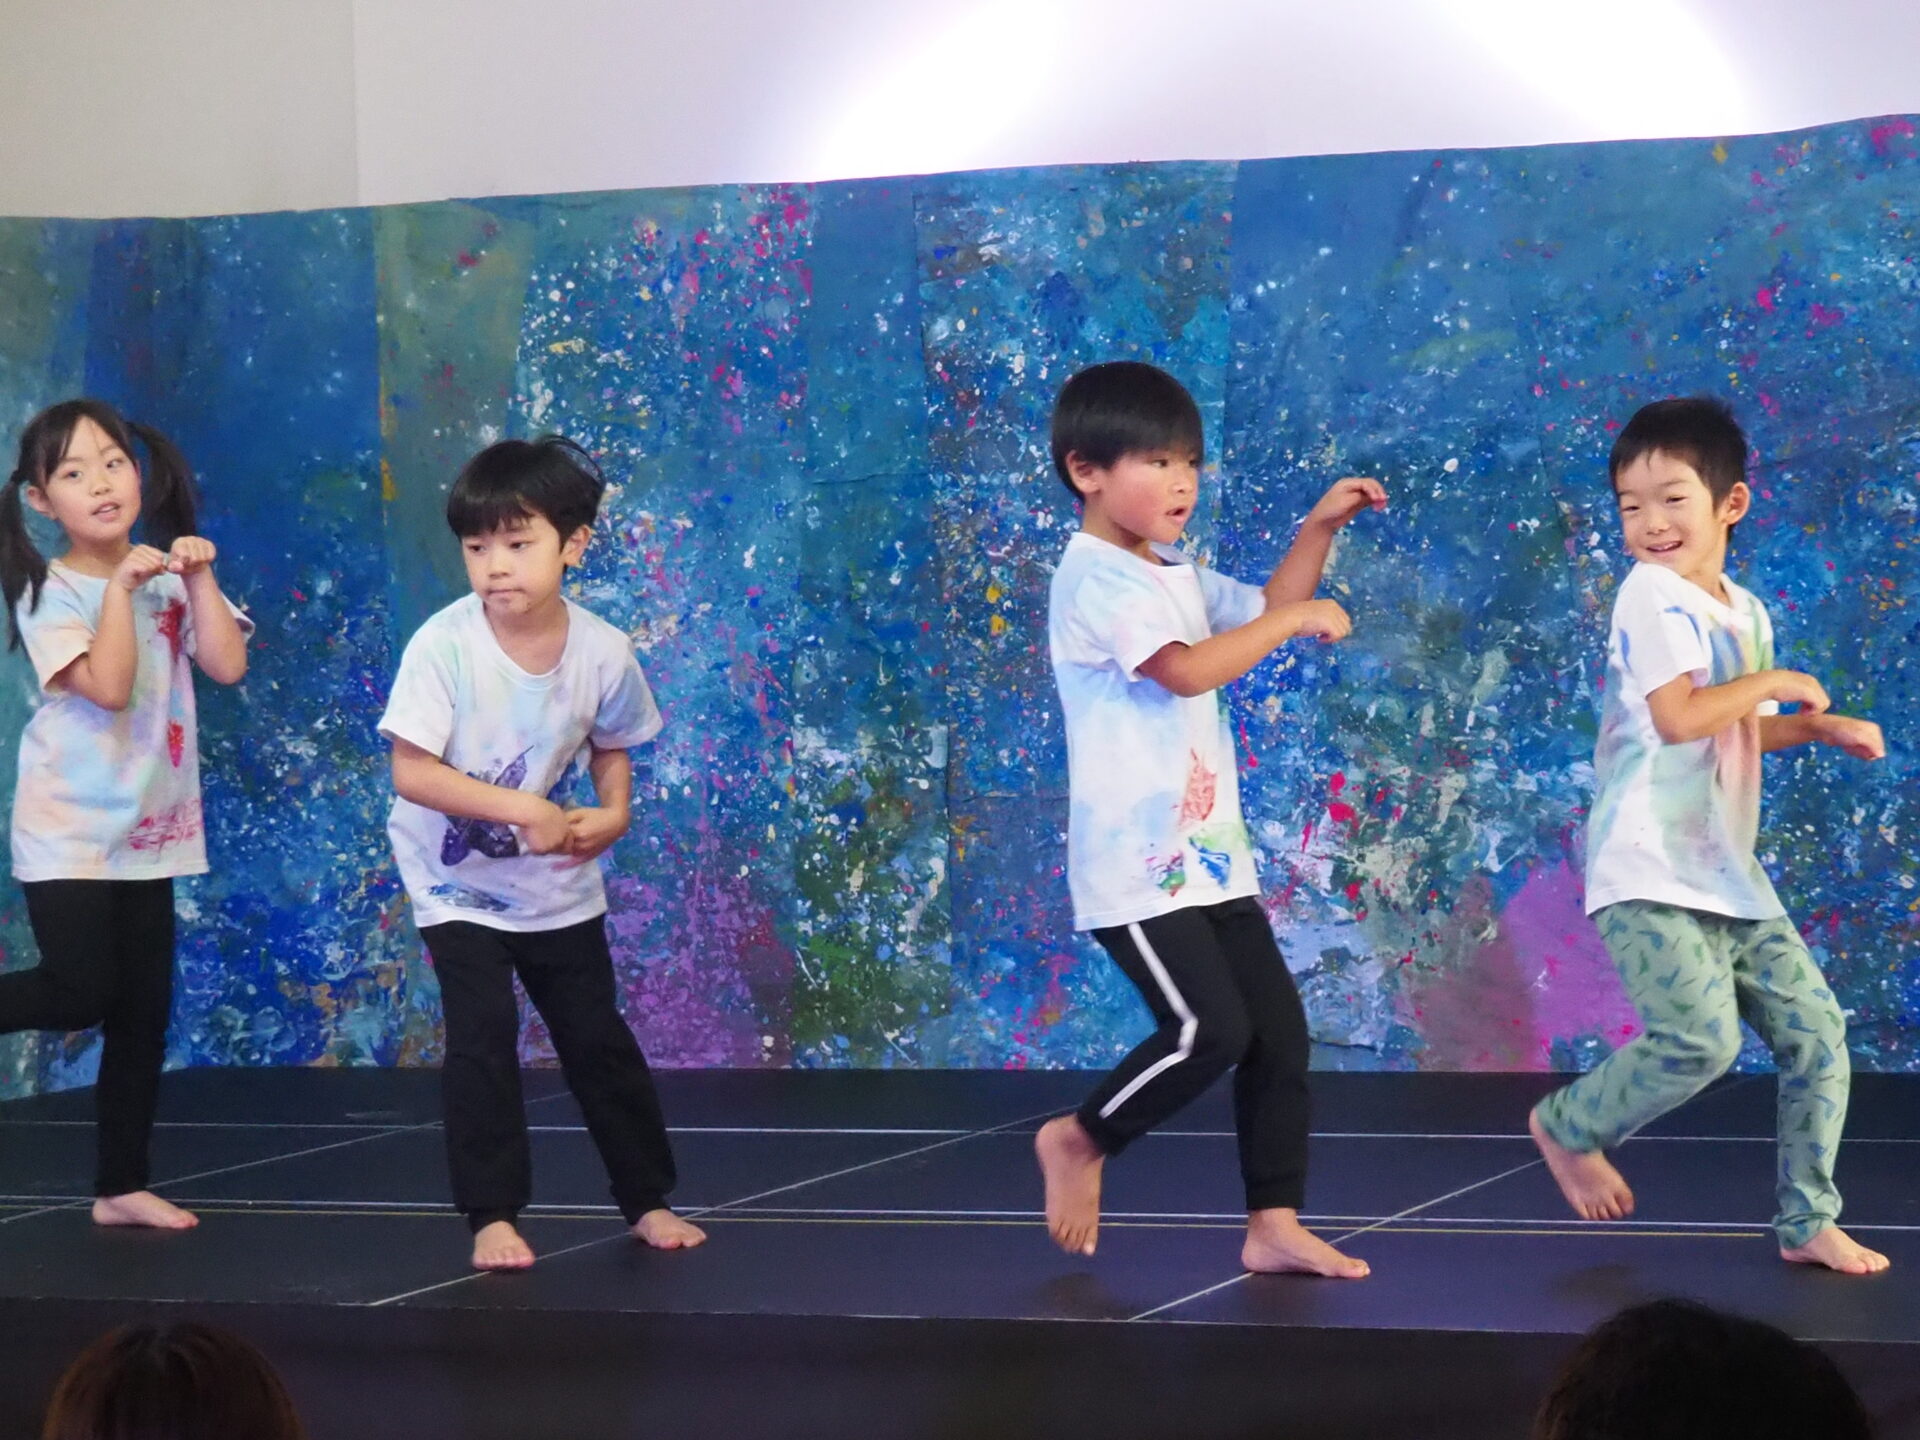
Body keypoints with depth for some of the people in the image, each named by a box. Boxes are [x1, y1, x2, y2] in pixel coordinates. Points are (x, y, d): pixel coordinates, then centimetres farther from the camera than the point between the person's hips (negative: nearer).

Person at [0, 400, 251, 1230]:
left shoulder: (170, 579, 5)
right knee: (81, 992, -18)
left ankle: (121, 1187, 15)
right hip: (69, 831, -5)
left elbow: (228, 665, -6)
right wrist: (122, 584, -22)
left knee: (144, 1011, 7)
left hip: (150, 832, 6)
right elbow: (108, 685, -23)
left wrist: (198, 576, -11)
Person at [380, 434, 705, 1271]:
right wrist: (524, 810, -30)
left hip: (560, 886, 3)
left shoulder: (603, 652, -14)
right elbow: (412, 772, -25)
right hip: (459, 882, -3)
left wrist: (612, 812, -14)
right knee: (483, 1036, -13)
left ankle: (648, 1200, 23)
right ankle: (491, 1217, -3)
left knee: (598, 1038, 9)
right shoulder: (443, 645, -24)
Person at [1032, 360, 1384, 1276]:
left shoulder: (1177, 577, 16)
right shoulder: (1095, 578, -14)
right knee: (1210, 1029, -16)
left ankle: (1273, 1224, 9)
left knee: (1280, 1031, 4)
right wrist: (1294, 620, -18)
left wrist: (1319, 528, 13)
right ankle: (1080, 1141, 7)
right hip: (1136, 866, -9)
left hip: (1210, 857, 9)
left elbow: (1261, 611, 26)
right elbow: (1186, 669, -25)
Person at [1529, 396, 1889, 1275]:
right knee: (1701, 1037, -21)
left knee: (1814, 1031, 5)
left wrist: (1818, 728, 10)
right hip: (1649, 875, -8)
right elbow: (1678, 715, -26)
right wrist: (1776, 683, -12)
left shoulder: (1745, 612, 13)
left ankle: (1808, 1221, 16)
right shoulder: (1652, 595, -12)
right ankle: (1570, 1125, 6)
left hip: (1729, 876, 8)